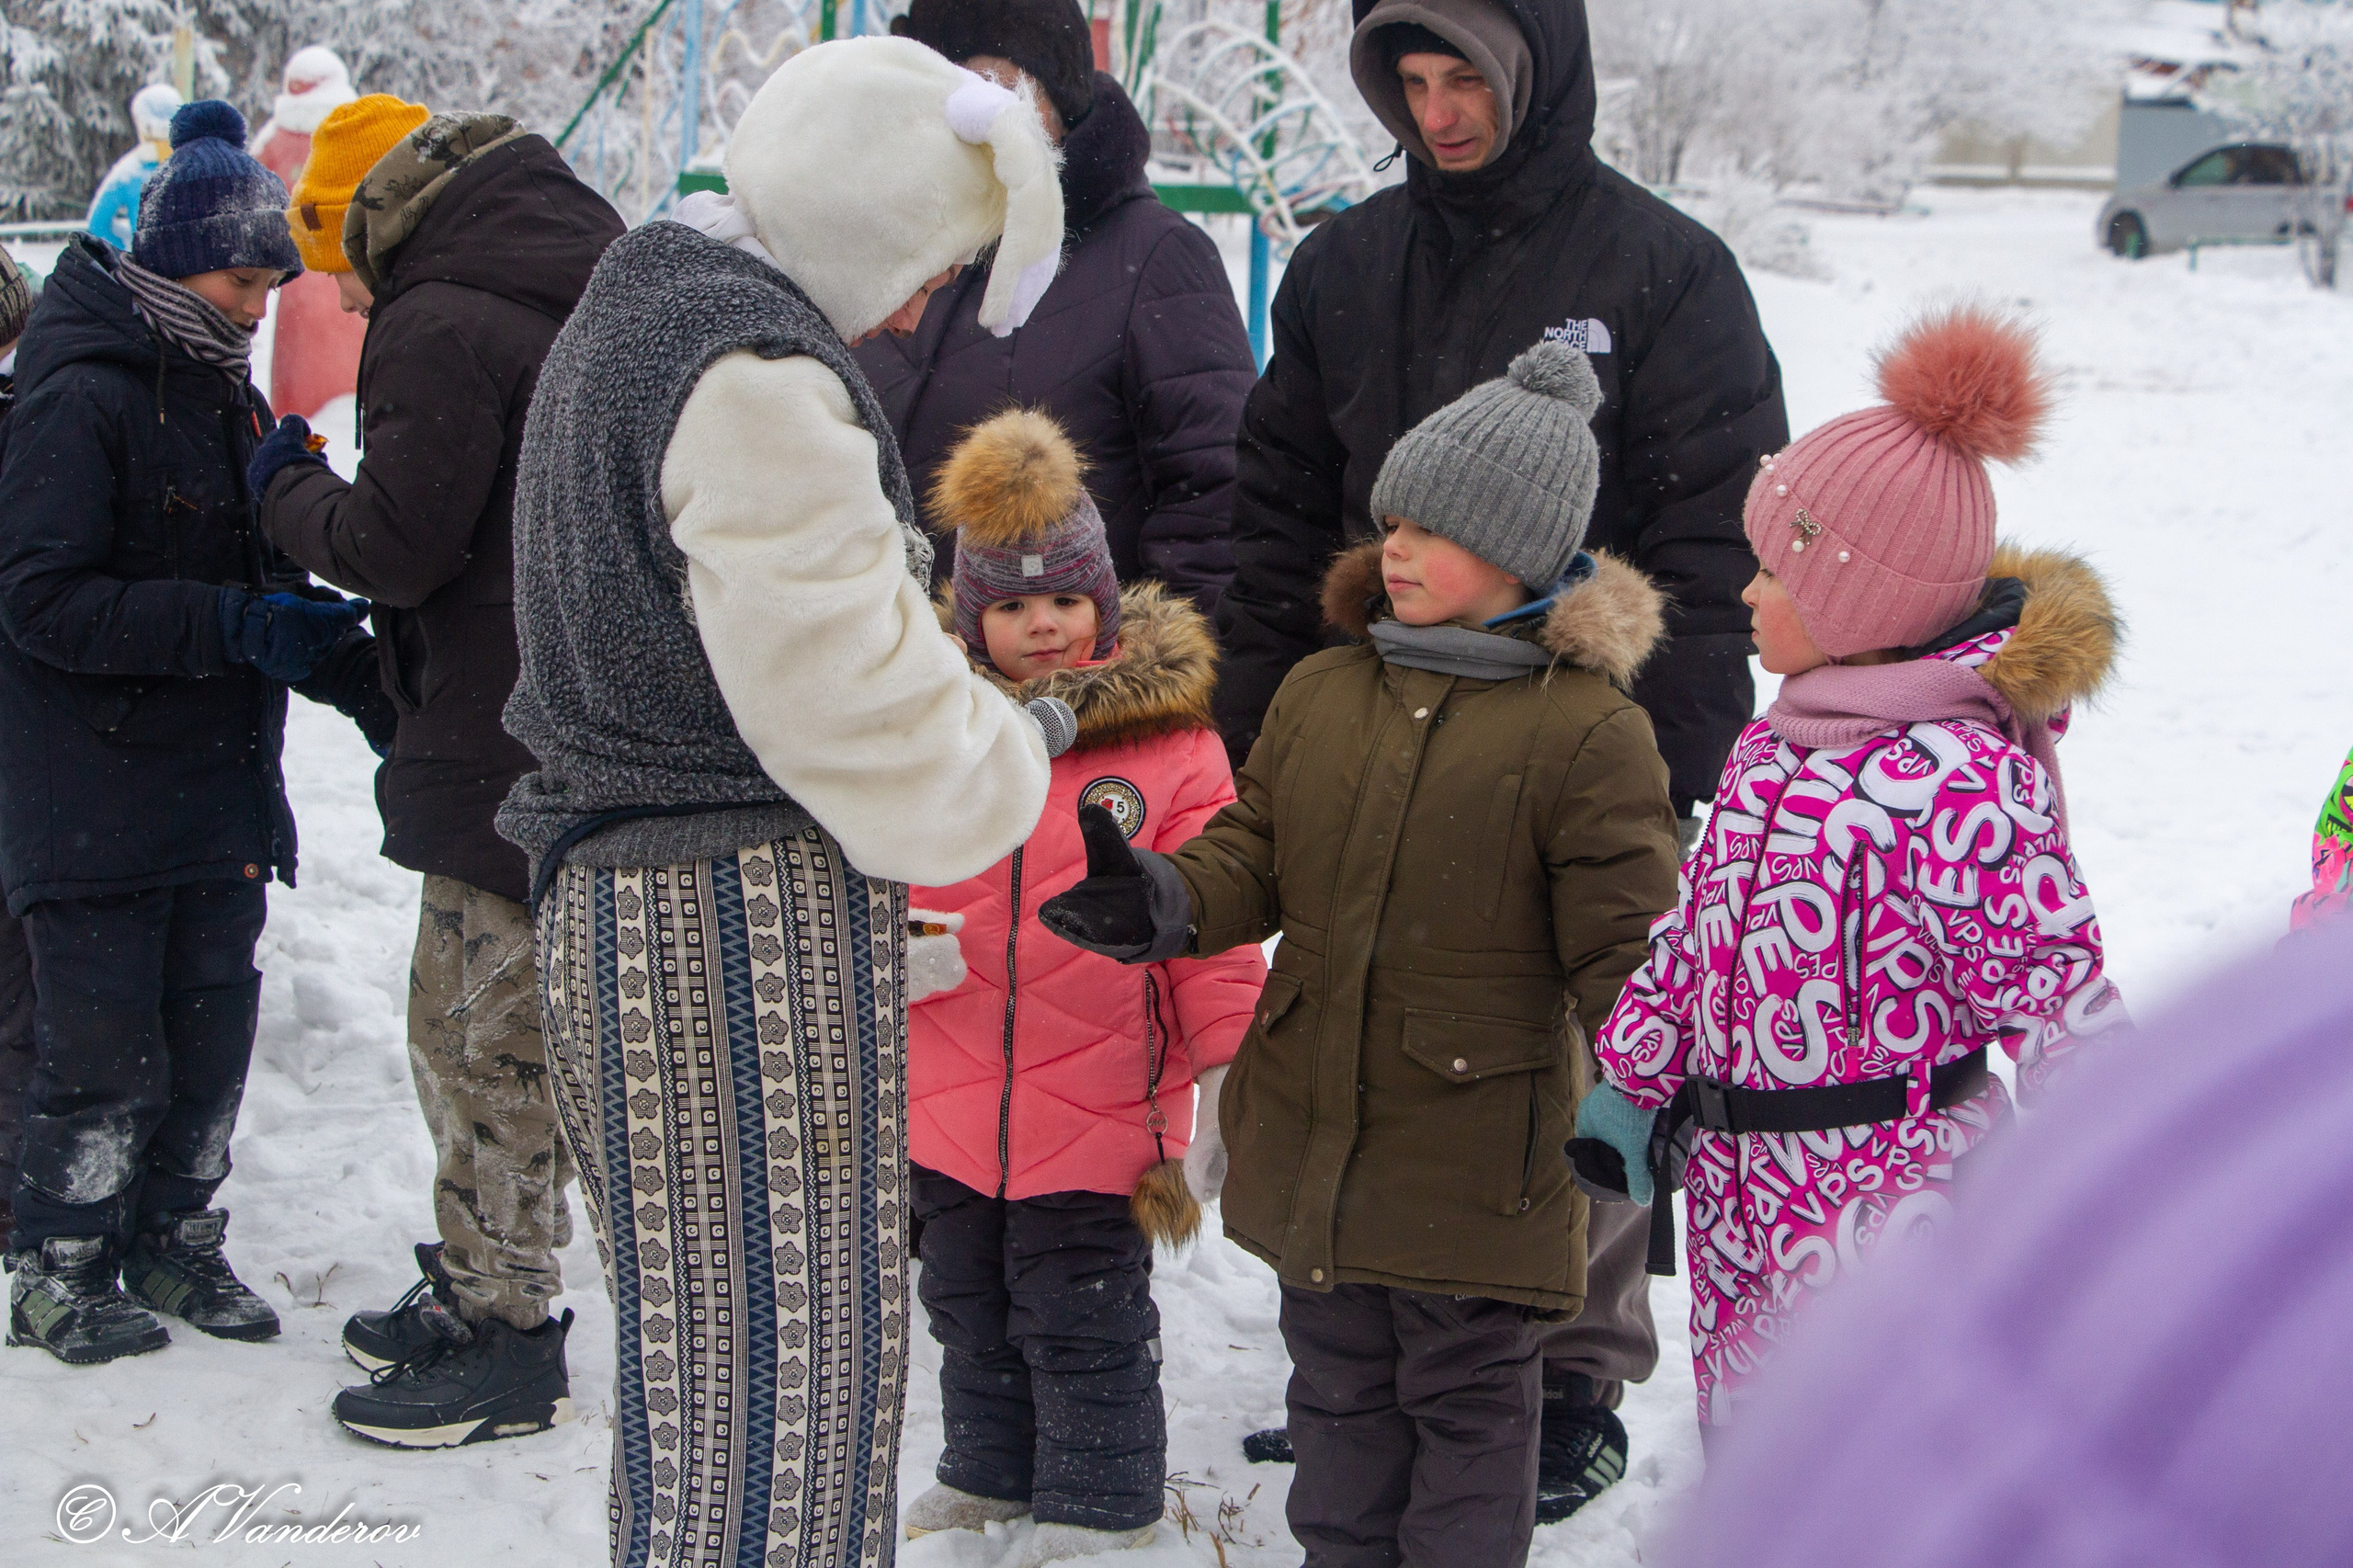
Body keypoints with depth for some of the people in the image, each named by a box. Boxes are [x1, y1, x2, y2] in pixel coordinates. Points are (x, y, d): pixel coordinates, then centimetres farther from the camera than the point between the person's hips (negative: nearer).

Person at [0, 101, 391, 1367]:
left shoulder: (228, 397, 14)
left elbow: (266, 586, 19)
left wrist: (366, 687, 6)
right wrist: (228, 624, -24)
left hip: (221, 788, 8)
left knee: (213, 1034, 12)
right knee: (106, 1049, -2)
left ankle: (172, 1244, 27)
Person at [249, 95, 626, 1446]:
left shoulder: (440, 327, -15)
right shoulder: (579, 290, 13)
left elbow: (400, 548, -17)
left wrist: (290, 488, 1)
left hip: (507, 739, -10)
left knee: (486, 1037, -1)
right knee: (478, 1027, 19)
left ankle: (504, 1339, 6)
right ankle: (479, 1286, 28)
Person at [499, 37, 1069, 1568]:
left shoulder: (637, 310, 16)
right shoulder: (756, 378, -18)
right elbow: (856, 704, -21)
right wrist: (1018, 748, -3)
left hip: (625, 905, 10)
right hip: (748, 924, -10)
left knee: (701, 1363, 17)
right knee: (777, 1369, -3)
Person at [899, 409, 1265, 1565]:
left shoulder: (1170, 742, -8)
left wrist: (1228, 1072, -9)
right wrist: (892, 952, -12)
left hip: (1099, 1108, -4)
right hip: (950, 1099, 4)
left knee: (1081, 1316, 6)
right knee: (969, 1302, 21)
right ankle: (990, 1473, 40)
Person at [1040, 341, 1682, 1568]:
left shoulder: (1586, 731, -12)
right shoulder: (1319, 695, 6)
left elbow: (1624, 947, -13)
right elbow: (1255, 855, 9)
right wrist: (1164, 904, -11)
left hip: (1475, 1156, -6)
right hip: (1312, 1134, 6)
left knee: (1468, 1397, 10)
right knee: (1339, 1387, 20)